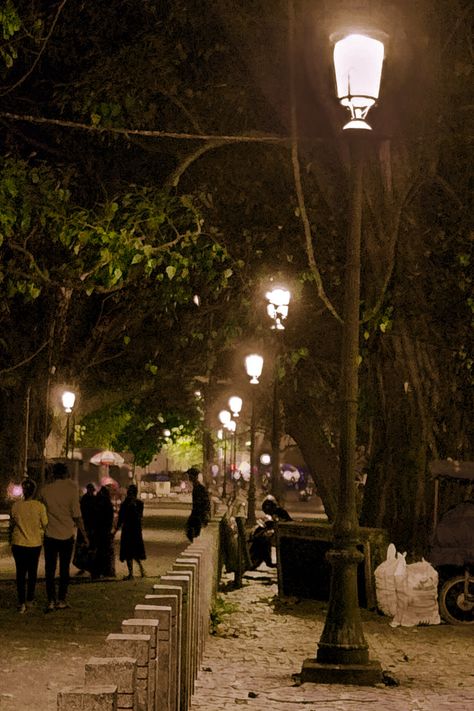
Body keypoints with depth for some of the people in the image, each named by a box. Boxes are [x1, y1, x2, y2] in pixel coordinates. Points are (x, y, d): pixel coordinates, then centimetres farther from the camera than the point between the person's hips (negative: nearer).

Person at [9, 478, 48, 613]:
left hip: (18, 544, 0)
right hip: (35, 544, 0)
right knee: (32, 572, 16)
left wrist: (11, 540, 19)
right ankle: (29, 599, 26)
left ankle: (22, 603, -3)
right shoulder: (40, 506, -11)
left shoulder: (16, 506, -8)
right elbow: (45, 525, -5)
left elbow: (12, 525, 4)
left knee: (20, 572, 5)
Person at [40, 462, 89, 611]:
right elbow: (77, 515, -8)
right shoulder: (72, 489, -9)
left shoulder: (45, 490, -4)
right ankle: (61, 600, 13)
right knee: (64, 569, 11)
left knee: (50, 569, 6)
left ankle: (51, 601, 2)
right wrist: (84, 534, 0)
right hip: (67, 536, -1)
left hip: (50, 535, 1)